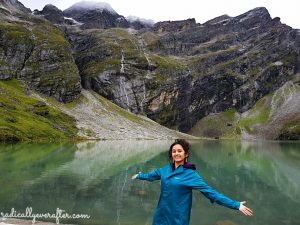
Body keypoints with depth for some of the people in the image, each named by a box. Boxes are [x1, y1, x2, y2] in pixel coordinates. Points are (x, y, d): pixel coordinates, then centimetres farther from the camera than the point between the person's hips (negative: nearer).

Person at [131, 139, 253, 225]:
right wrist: (139, 176, 35)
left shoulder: (190, 174, -16)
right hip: (161, 215, 5)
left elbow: (210, 192, -19)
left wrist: (236, 205, -25)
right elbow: (151, 176, 18)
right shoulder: (166, 169, -1)